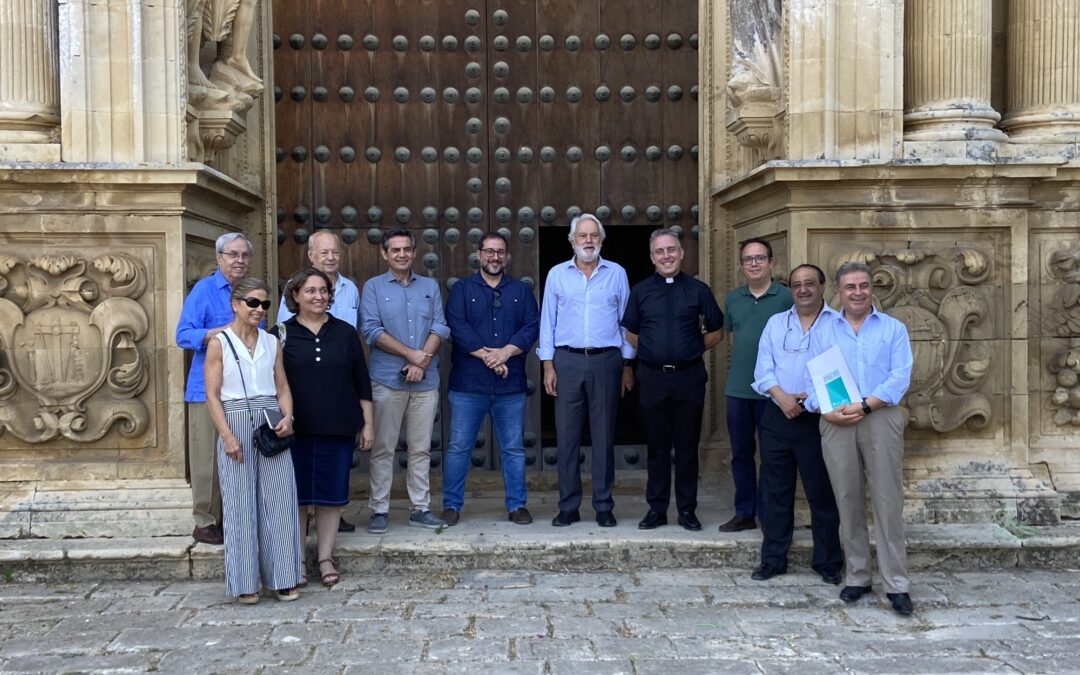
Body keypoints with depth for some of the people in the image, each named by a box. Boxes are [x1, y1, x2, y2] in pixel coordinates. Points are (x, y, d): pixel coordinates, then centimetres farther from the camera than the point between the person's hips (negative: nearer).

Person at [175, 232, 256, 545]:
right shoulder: (204, 289, -4)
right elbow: (183, 335, -10)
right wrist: (222, 332, -24)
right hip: (209, 387, -6)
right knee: (209, 458, -3)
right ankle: (205, 522, 7)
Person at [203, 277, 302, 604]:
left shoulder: (272, 343, 11)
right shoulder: (219, 344, 0)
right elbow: (212, 395, -5)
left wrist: (287, 416, -6)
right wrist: (227, 436, -13)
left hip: (271, 425, 4)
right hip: (237, 423, -3)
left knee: (278, 500, 3)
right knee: (241, 504, 1)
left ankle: (283, 578, 13)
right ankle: (245, 583, 12)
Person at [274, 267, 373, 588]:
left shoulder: (345, 333, 7)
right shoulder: (280, 335, 1)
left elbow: (361, 382, 9)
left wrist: (367, 423, 7)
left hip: (338, 429, 2)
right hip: (295, 430, -2)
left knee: (332, 493, 7)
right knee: (296, 494, 4)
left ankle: (325, 558, 18)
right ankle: (296, 561, 15)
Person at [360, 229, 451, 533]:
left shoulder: (430, 286, 13)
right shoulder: (373, 287, 5)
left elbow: (440, 328, 4)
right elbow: (371, 330, -6)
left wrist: (420, 363, -10)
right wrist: (411, 354, -12)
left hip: (426, 380, 3)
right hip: (387, 379, -3)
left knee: (421, 448, 8)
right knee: (383, 448, 1)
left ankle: (421, 508, 15)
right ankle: (379, 510, 8)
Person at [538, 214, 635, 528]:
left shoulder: (617, 274, 7)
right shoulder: (557, 274, 7)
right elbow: (547, 321, 7)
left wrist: (627, 365, 5)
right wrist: (548, 365, 0)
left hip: (606, 360, 0)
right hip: (567, 360, 0)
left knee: (604, 437, 4)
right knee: (567, 436, 2)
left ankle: (603, 506, 12)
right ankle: (568, 506, 10)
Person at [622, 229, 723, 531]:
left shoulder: (698, 290, 2)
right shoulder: (640, 292, 6)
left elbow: (715, 333, 8)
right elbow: (631, 334, 13)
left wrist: (692, 351, 5)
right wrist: (655, 351, 7)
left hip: (688, 376, -1)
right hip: (652, 378, 1)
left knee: (687, 446, 6)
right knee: (657, 446, 8)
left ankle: (687, 510, 16)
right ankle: (656, 509, 17)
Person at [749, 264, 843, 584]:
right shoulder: (775, 323, 13)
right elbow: (763, 368, 5)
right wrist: (781, 396, -11)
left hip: (818, 419, -3)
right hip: (776, 417, 4)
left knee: (822, 492, 3)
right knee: (774, 491, 9)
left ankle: (828, 561, 16)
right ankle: (773, 559, 18)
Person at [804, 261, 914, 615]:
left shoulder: (893, 329, 8)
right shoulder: (823, 330, 13)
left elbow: (899, 378, -3)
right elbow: (813, 379, 7)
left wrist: (864, 405, -14)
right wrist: (826, 410, -11)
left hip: (881, 420, -2)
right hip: (836, 424, 2)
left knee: (888, 502, -3)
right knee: (848, 502, 7)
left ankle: (896, 584, 2)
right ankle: (858, 576, 18)